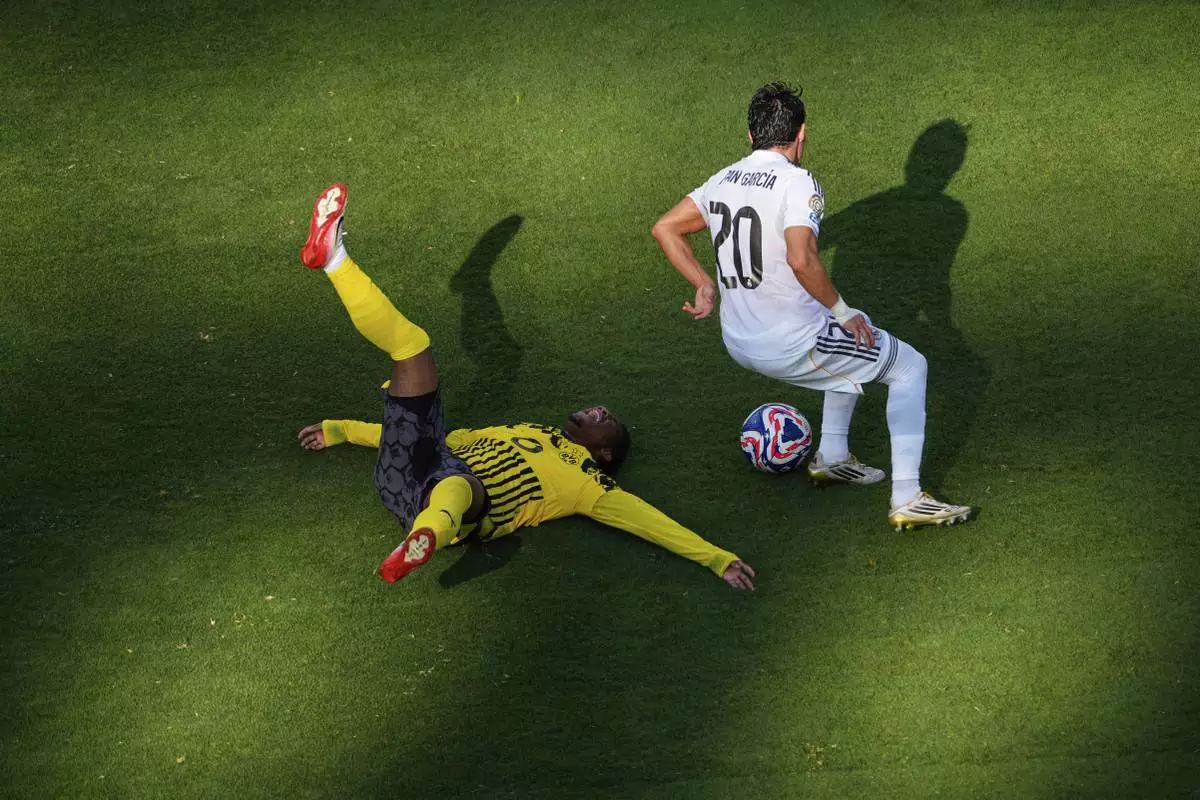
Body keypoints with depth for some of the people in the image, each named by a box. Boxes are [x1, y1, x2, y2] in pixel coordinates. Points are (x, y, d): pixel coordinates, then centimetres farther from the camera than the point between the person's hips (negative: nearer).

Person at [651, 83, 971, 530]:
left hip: (738, 343, 8)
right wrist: (842, 312, -17)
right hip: (791, 345, -8)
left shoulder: (724, 180, 7)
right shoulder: (797, 182, -16)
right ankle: (907, 500, 0)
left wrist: (704, 286, 15)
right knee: (910, 368, 9)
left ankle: (831, 456, 33)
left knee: (852, 342, 34)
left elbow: (665, 229, 15)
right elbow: (801, 260, -30)